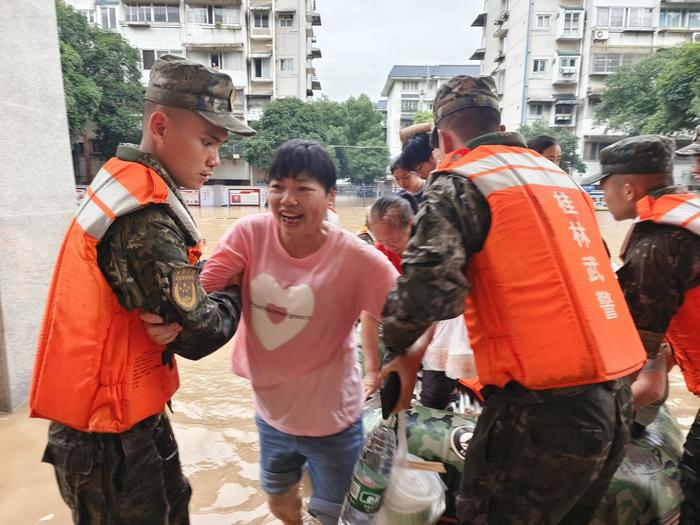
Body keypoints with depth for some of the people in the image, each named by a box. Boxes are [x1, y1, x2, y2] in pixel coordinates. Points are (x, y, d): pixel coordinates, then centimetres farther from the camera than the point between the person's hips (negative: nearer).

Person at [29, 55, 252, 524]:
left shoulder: (125, 186, 3)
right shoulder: (146, 221, -27)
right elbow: (199, 335, -22)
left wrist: (208, 288, -9)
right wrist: (235, 294, -5)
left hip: (116, 411, 8)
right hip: (110, 436, -8)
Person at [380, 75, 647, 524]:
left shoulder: (461, 180, -8)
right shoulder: (559, 176, 16)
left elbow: (430, 285, -23)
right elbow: (583, 273, 20)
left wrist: (400, 345, -4)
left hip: (543, 407, -8)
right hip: (617, 398, 9)